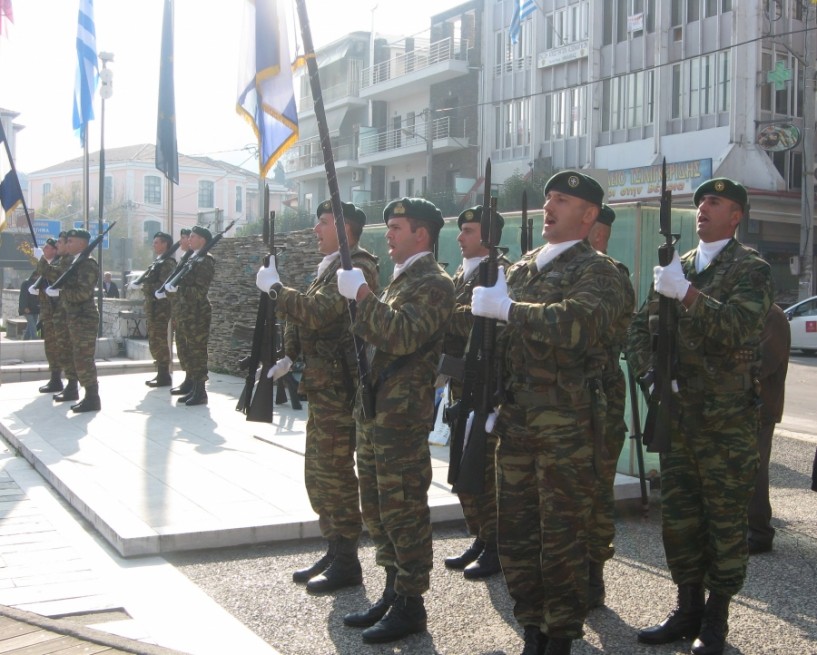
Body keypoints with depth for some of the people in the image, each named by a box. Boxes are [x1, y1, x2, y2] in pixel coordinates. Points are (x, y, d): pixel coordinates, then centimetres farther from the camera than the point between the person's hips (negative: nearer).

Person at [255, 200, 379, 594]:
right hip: (323, 385, 10)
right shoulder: (331, 268, 18)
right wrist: (289, 356, 12)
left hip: (340, 387, -10)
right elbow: (307, 316, 23)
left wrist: (274, 288, -17)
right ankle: (335, 552, 25)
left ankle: (347, 563, 7)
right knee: (318, 472, 15)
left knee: (335, 473, -4)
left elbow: (319, 311, -27)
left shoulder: (356, 269, -14)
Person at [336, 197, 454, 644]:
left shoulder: (433, 283, -12)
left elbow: (403, 335, -26)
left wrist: (362, 293, -23)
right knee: (376, 506, 15)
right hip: (372, 409, 10)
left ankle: (410, 605, 7)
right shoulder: (400, 278, 19)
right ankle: (393, 593, 26)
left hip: (402, 413, -10)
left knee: (403, 509, -3)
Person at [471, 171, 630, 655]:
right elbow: (496, 332, 24)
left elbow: (577, 322, -25)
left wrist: (507, 309, -22)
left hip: (567, 424, -7)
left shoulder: (596, 270, -4)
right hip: (515, 419, 7)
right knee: (515, 529, 10)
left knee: (562, 533, 0)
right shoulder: (521, 269, 17)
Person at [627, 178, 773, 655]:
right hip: (677, 415, 6)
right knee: (678, 517, 11)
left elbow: (737, 328, -21)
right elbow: (641, 327, 15)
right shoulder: (678, 267, 13)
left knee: (725, 520, 3)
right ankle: (688, 609, 24)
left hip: (727, 419, -6)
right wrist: (650, 373, -1)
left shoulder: (752, 269, -4)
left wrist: (687, 293, -30)